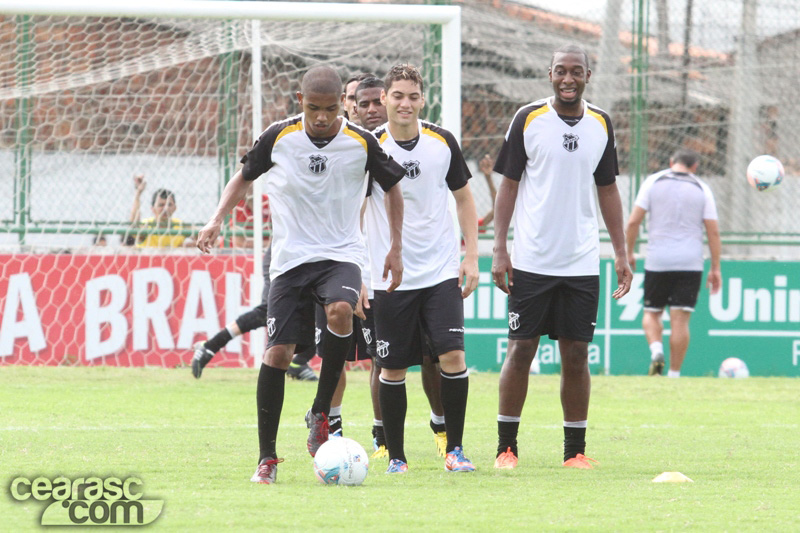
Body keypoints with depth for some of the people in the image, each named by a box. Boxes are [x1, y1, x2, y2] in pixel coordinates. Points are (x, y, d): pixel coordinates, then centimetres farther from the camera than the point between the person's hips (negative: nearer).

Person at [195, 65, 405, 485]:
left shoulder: (361, 143, -3)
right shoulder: (278, 138, -2)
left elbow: (392, 189, 12)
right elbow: (244, 177, 14)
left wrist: (396, 249, 7)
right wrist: (217, 220, 0)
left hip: (341, 254, -1)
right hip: (290, 259, 1)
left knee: (340, 310, -33)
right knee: (278, 352, -8)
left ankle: (321, 413, -14)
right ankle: (267, 458, 4)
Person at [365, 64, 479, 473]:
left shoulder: (442, 143, 2)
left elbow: (464, 199, 13)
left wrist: (471, 256, 6)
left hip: (441, 271, 1)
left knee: (452, 355, -11)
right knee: (393, 368, 1)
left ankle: (455, 449, 0)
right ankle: (395, 456, 13)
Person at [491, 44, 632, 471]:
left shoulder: (600, 124, 8)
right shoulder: (528, 119, -1)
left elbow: (608, 191, 15)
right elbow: (508, 186, 1)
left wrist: (621, 253, 10)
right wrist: (499, 250, -6)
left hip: (582, 262, 3)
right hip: (531, 260, -3)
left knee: (576, 355, 3)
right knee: (520, 350, -2)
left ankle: (575, 450, 8)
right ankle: (506, 447, 6)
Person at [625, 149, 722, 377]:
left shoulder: (653, 182, 3)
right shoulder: (702, 189, 6)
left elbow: (633, 221, -2)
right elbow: (713, 232, 3)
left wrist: (629, 252, 9)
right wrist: (715, 268, 8)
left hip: (657, 262, 0)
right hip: (691, 262, 0)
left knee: (651, 313, 13)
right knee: (680, 320, 1)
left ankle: (656, 350, -14)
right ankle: (674, 374, -1)